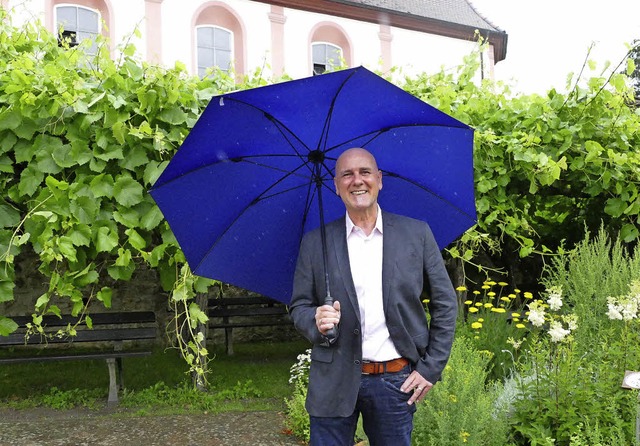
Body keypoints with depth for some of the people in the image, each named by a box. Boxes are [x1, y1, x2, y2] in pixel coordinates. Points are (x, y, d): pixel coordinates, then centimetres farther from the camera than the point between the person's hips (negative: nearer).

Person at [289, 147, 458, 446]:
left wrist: (431, 368, 0)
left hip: (396, 383, 0)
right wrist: (317, 321, -16)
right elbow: (299, 307, 7)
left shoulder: (416, 234, 2)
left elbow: (445, 304, 5)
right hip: (334, 383, 0)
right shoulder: (315, 242, 3)